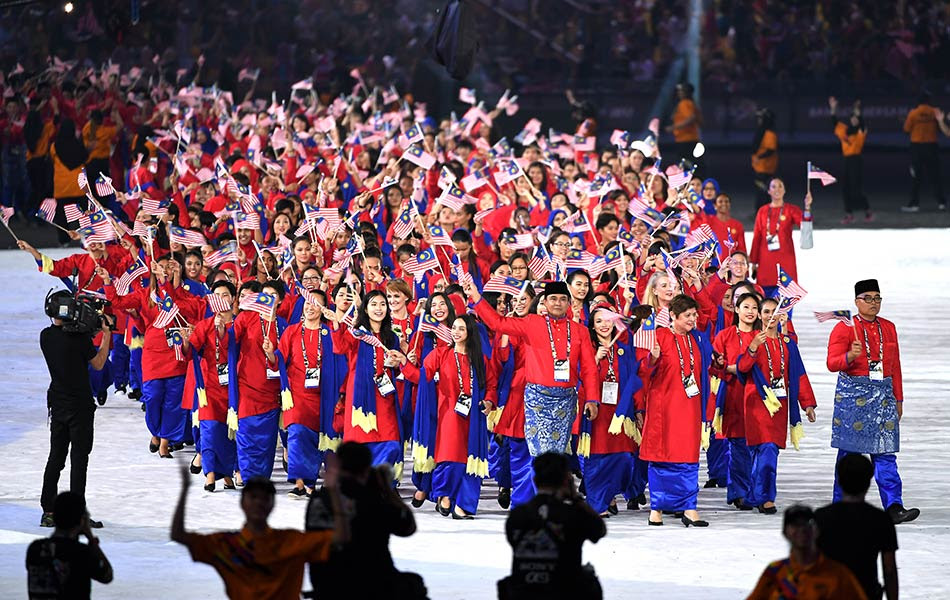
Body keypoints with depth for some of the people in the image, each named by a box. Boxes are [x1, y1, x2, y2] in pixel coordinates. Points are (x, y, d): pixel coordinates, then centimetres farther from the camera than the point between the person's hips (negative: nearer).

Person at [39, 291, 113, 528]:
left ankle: (48, 511, 12)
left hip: (57, 404, 6)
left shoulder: (46, 336, 0)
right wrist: (106, 336, 0)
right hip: (79, 406, -6)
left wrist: (89, 332, 9)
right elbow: (98, 364, -8)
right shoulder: (78, 337, -18)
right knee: (79, 459, -1)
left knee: (55, 457, 12)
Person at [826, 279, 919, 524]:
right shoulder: (844, 328, -2)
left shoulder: (889, 328, 13)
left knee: (885, 453, -3)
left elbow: (895, 366, 17)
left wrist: (898, 399, 15)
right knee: (849, 451, 1)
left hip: (883, 394, 4)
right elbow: (832, 363, -10)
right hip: (853, 396, -4)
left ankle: (894, 507, -10)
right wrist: (850, 356, -30)